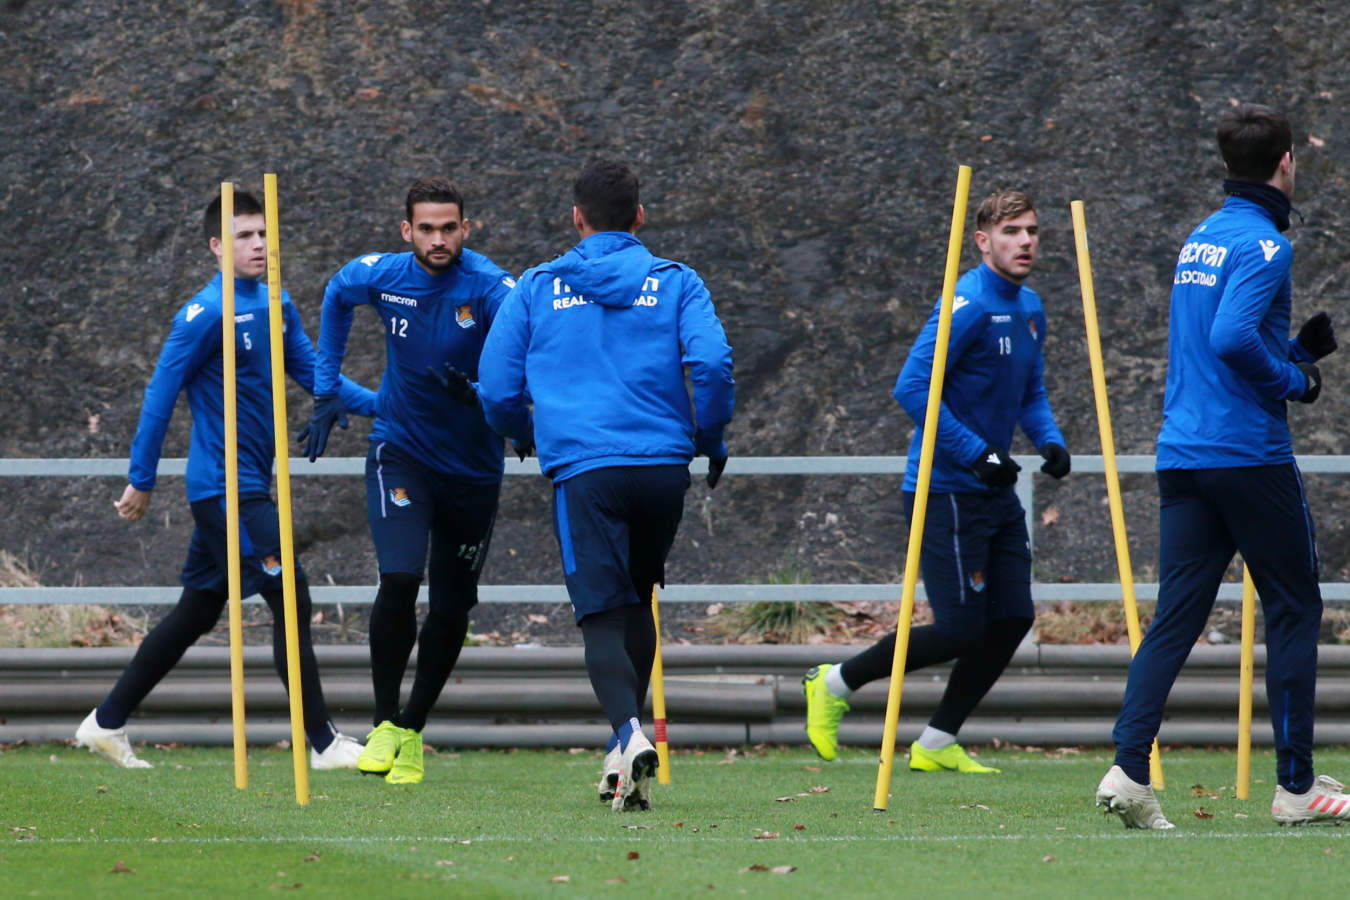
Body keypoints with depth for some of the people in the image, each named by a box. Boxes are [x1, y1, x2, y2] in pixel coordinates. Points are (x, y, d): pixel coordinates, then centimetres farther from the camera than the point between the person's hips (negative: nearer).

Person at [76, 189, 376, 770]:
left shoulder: (276, 306, 10)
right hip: (226, 487, -9)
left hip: (246, 487, 9)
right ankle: (323, 743, -6)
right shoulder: (206, 314, -14)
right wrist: (141, 482, -9)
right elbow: (161, 396, -11)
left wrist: (378, 403, -1)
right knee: (290, 599, -10)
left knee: (198, 613, 14)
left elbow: (313, 373, 14)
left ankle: (107, 723, 21)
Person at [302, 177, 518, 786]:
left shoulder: (488, 287, -20)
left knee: (452, 607, 6)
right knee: (400, 579, -20)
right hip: (401, 453, 0)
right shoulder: (380, 276, -8)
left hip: (473, 467, 0)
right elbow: (337, 296, 16)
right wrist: (327, 389, 13)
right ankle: (385, 724, -5)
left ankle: (413, 733, 26)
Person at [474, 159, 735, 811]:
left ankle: (628, 732, -31)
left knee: (602, 613, -6)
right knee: (637, 601, 20)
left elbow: (497, 391, 9)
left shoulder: (536, 288, 10)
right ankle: (625, 754, 20)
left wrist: (528, 435, 31)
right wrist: (710, 439, 10)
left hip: (583, 468, -2)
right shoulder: (675, 284, 8)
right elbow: (712, 364, -7)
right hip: (664, 465, 2)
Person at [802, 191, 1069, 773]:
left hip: (996, 492, 9)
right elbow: (912, 387, -23)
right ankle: (834, 685, 11)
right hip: (945, 491, -9)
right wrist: (977, 453, -25)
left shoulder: (1029, 309, 12)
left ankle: (937, 744, 15)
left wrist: (1049, 440, 2)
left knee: (1012, 619, 4)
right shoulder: (969, 305, -18)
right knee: (960, 630, -7)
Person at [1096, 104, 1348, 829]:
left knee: (1175, 616, 2)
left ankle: (1129, 768, -13)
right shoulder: (1264, 245, -12)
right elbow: (1232, 339, -25)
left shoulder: (1199, 240, 16)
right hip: (1250, 455, -7)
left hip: (1181, 456, 7)